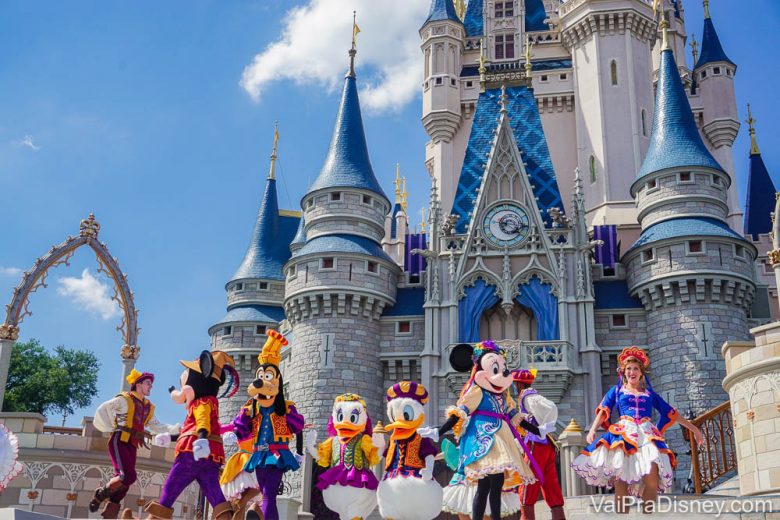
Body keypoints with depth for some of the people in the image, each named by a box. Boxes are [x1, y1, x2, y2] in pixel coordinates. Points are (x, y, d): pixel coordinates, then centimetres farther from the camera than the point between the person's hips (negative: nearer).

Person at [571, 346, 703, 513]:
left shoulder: (649, 393, 23)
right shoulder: (616, 390, 18)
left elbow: (670, 413, 26)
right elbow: (603, 412, 6)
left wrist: (693, 428, 24)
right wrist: (592, 430, -12)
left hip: (647, 435, 2)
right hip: (624, 433, -1)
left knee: (652, 479, -18)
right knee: (620, 480, -16)